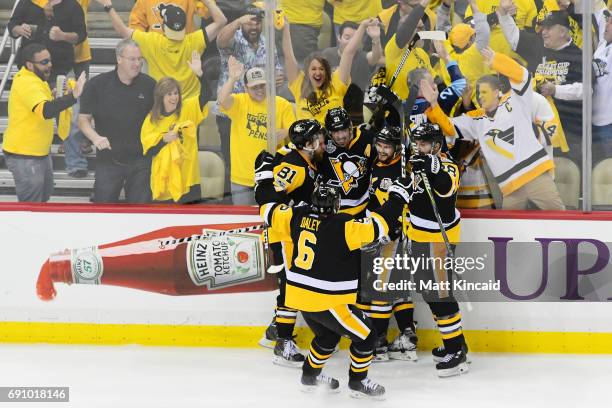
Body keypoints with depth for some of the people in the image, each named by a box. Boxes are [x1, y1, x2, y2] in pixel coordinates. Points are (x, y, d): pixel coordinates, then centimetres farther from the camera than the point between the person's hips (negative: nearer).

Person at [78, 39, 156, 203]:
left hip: (141, 160, 2)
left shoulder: (149, 85, 1)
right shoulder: (97, 85, -4)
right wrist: (95, 137, -19)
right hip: (108, 160, -1)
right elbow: (83, 119, -1)